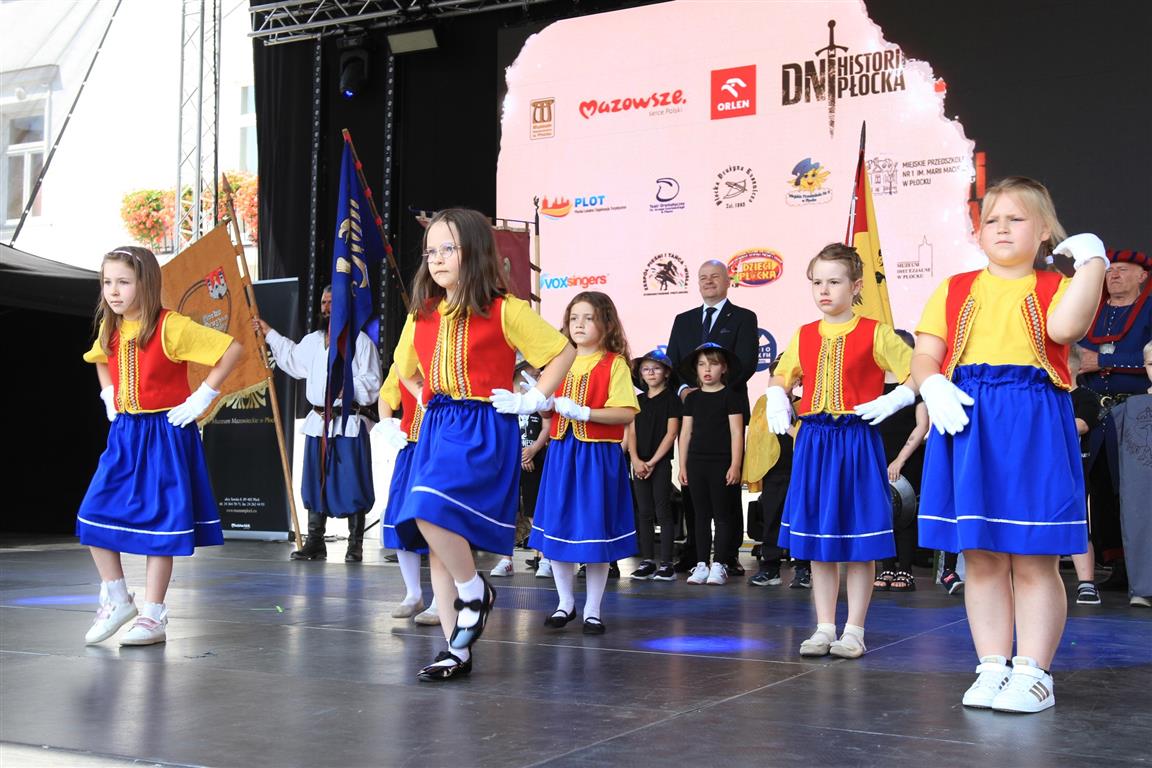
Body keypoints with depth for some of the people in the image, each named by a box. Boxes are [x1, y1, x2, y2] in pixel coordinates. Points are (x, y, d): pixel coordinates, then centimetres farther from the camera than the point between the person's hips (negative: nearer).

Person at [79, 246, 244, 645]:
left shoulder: (171, 326, -17)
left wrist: (201, 398, -16)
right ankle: (117, 600, 17)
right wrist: (109, 397, 13)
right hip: (123, 435, 7)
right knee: (94, 516, 1)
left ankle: (153, 616, 8)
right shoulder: (109, 328, 4)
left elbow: (232, 349, -19)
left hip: (166, 435, -6)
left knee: (160, 525, -1)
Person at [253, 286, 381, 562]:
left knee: (352, 485, -4)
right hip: (318, 423, 6)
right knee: (316, 484, 9)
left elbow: (372, 382, -6)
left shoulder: (360, 341, -2)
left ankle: (355, 546, 3)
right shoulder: (312, 341, 16)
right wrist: (269, 333, 40)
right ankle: (314, 544, 16)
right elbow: (292, 358, 36)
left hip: (350, 423, -6)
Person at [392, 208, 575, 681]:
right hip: (436, 430, 7)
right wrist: (427, 400, 16)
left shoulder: (504, 311, -7)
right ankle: (457, 650, 12)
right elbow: (405, 369, 29)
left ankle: (474, 591, 0)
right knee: (437, 538, 4)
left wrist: (534, 402, -5)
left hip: (485, 431, -7)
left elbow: (563, 352, -3)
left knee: (431, 510, -27)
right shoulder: (421, 315, 11)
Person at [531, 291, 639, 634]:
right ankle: (565, 602, 22)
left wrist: (584, 412, -22)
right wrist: (546, 402, -5)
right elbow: (548, 410, 18)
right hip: (561, 452, 5)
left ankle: (592, 609, 14)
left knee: (595, 532, 1)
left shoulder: (614, 363, -5)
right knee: (556, 529, 6)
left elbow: (627, 413, -14)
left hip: (598, 454, -5)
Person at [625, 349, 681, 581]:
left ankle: (666, 564, -2)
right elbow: (631, 432, 9)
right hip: (639, 464, 5)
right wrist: (636, 460, -7)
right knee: (644, 513, 6)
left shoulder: (671, 398, -1)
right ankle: (647, 562, 11)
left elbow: (671, 433, -7)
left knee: (663, 512, -4)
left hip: (661, 463, -5)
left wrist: (652, 462, -12)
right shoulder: (639, 400, 13)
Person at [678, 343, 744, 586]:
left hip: (721, 463, -4)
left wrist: (735, 465, -11)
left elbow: (737, 432, -6)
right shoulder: (692, 398, 10)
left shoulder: (729, 396, -3)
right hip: (696, 463, 4)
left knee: (722, 515, 1)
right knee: (701, 515, 8)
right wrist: (682, 465, 9)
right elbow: (686, 432, 12)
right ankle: (701, 565, 13)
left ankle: (719, 565, 6)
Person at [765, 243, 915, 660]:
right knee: (818, 540, 8)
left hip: (857, 442, -4)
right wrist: (777, 403, 6)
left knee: (860, 542, 1)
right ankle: (824, 628, 17)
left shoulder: (875, 334, -4)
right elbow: (780, 378, 25)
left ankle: (854, 630, 10)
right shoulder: (804, 336, 9)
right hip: (813, 443, 4)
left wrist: (891, 402, -17)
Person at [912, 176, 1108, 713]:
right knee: (981, 558, 6)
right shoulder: (955, 290, 15)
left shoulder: (1056, 287, 8)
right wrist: (933, 386, -13)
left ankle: (1033, 672, 8)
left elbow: (1063, 327, -16)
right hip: (966, 422, 2)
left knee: (1034, 559, 0)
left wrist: (1091, 260, -12)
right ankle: (992, 668, 15)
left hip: (1035, 426, -2)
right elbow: (923, 355, 7)